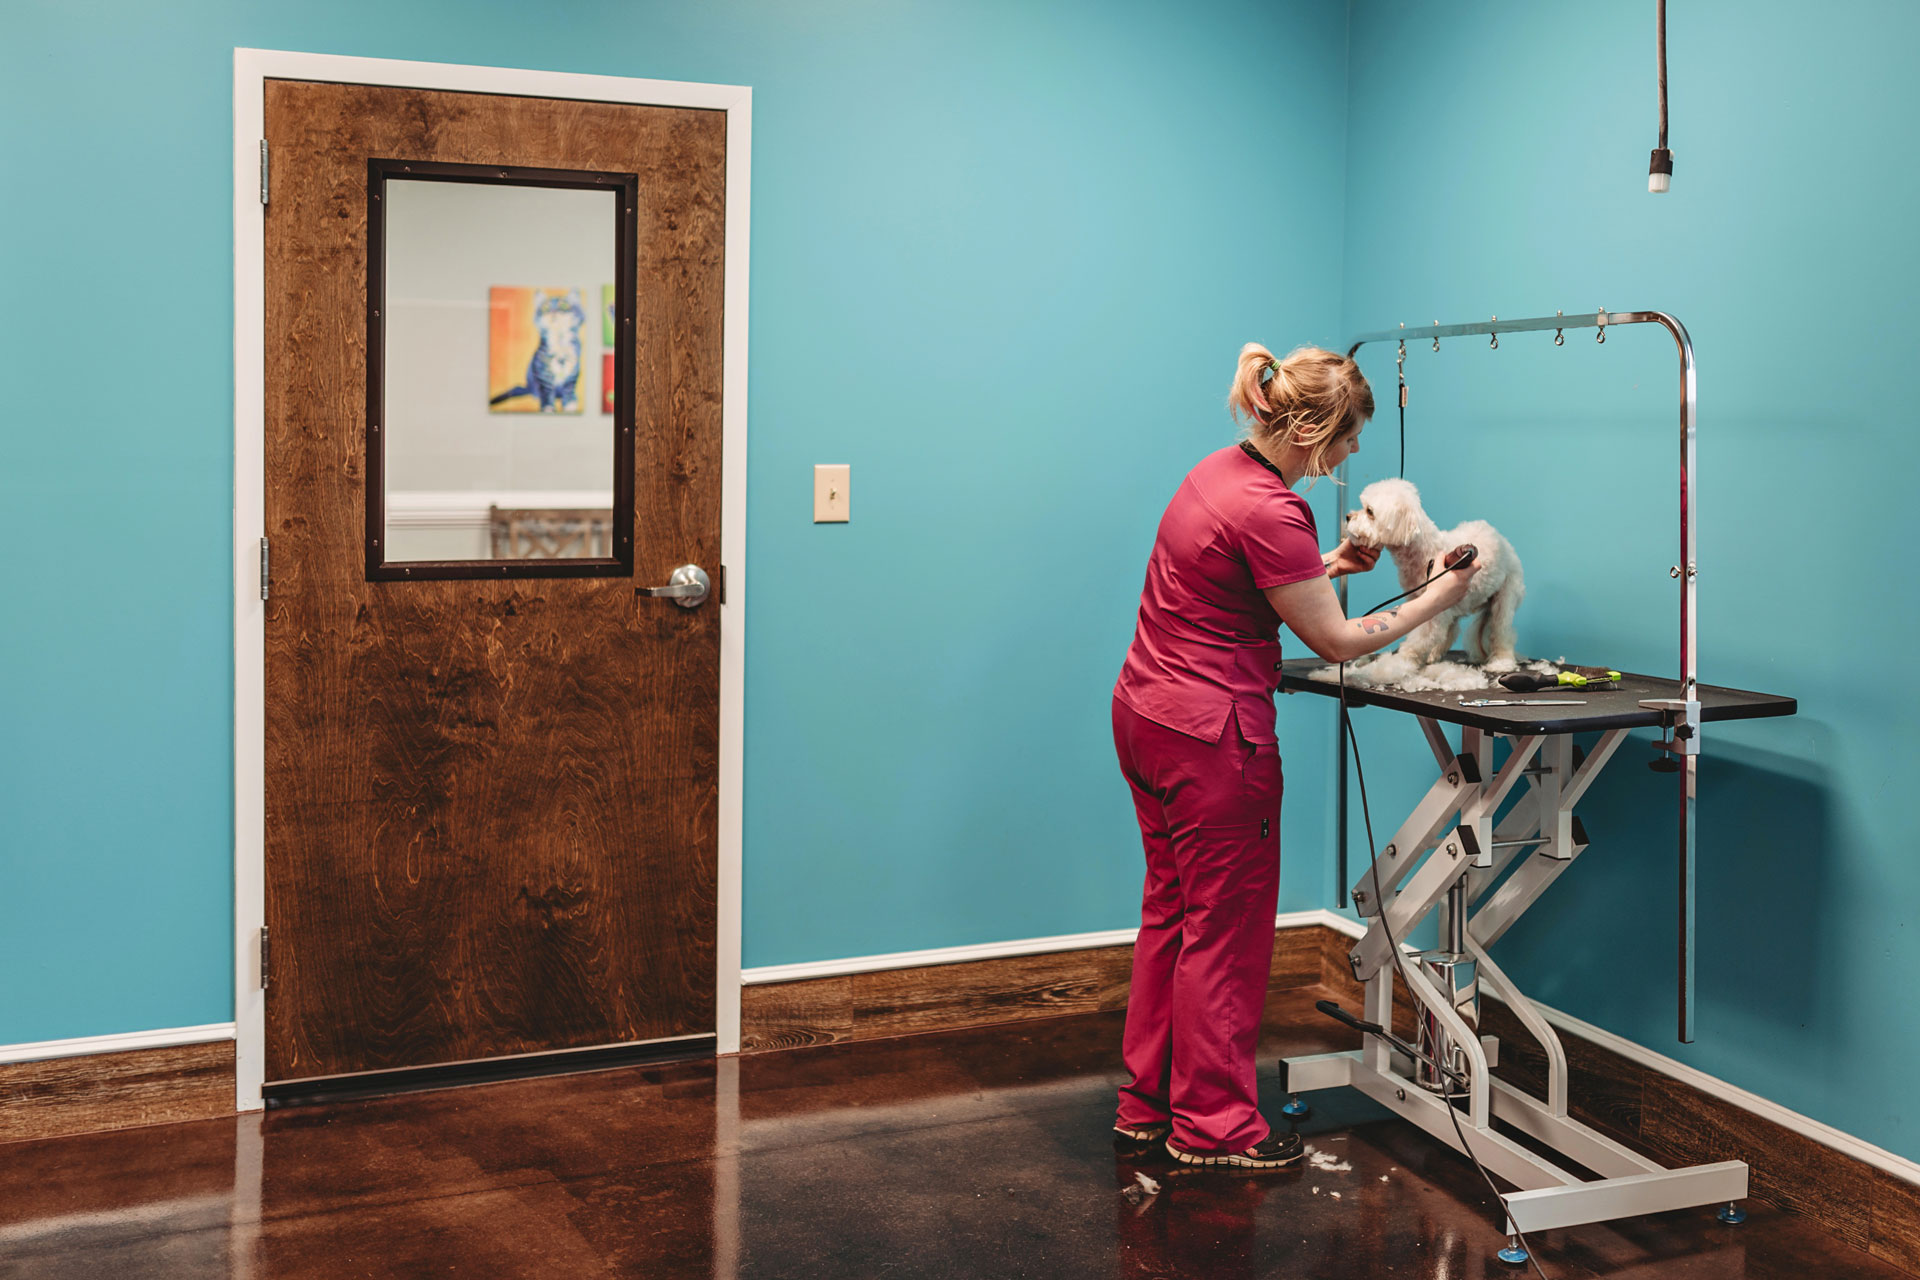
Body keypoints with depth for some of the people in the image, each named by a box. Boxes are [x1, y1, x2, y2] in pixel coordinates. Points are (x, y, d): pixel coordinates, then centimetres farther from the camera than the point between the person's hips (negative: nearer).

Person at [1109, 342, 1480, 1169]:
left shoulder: (1220, 471, 7)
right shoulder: (1269, 512, -21)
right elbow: (1337, 642, -14)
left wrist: (1325, 566, 13)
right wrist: (1437, 599, -2)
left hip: (1146, 715, 10)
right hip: (1210, 736, -10)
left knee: (1171, 911, 17)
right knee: (1226, 928, 4)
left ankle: (1148, 1106, 26)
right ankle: (1213, 1124, 17)